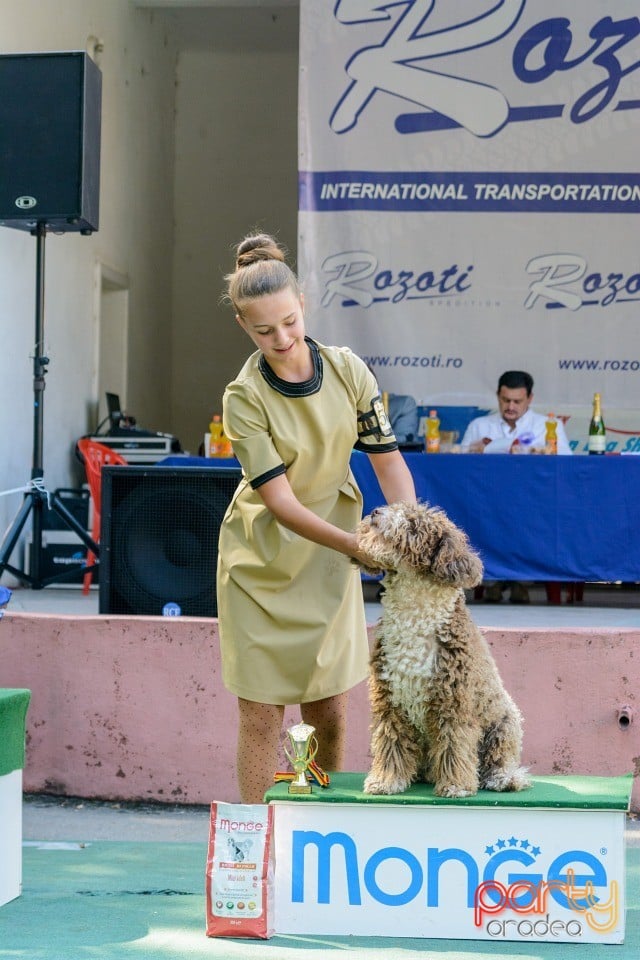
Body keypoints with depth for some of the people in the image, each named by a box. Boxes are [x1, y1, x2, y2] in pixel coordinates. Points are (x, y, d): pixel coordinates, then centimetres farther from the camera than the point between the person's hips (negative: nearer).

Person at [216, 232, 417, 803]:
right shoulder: (245, 397, -17)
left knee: (330, 714, 5)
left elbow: (389, 461, -4)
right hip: (261, 564, -3)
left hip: (328, 562, 3)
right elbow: (280, 502, -22)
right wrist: (359, 546, -33)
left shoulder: (348, 370, -7)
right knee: (262, 717, -1)